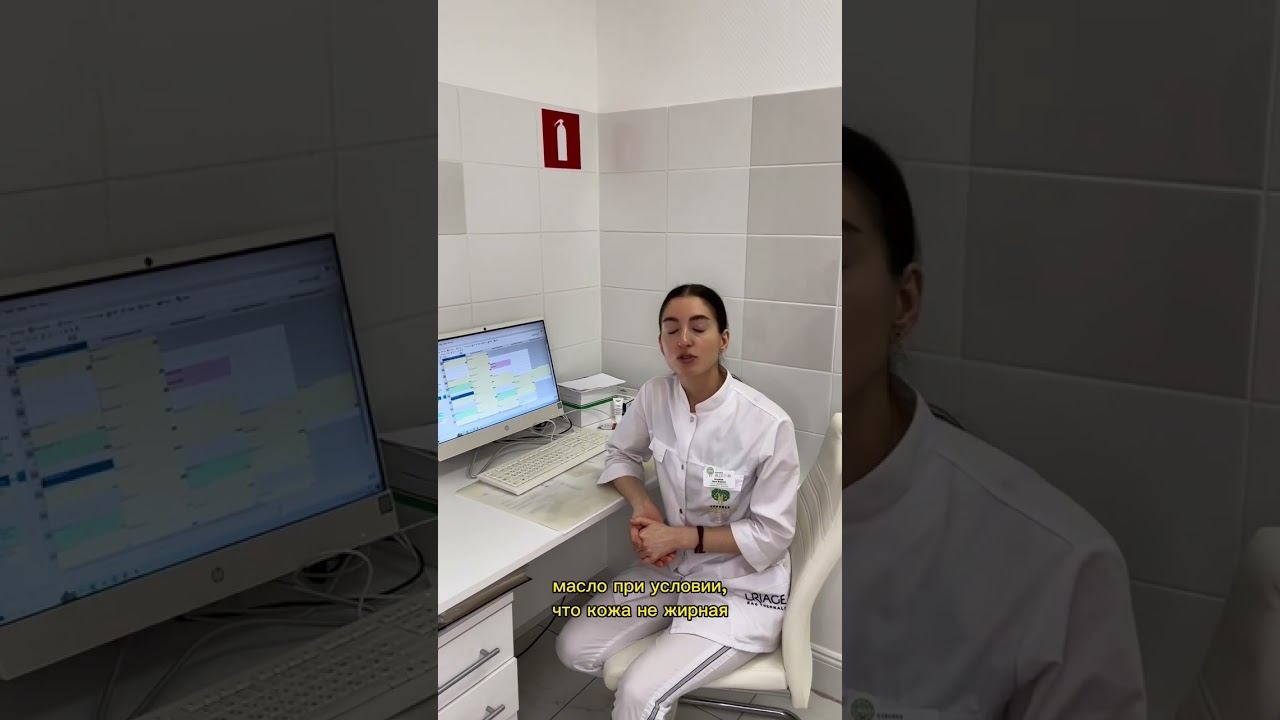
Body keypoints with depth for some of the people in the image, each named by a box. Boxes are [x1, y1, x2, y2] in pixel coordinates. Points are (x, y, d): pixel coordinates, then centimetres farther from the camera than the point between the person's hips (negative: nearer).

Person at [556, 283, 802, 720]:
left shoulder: (768, 424, -24)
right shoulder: (654, 397, -8)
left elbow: (772, 534, -16)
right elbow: (620, 454, 11)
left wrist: (681, 536, -21)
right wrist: (642, 506, -9)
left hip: (740, 588, -6)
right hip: (672, 569, 6)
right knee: (574, 648, -1)